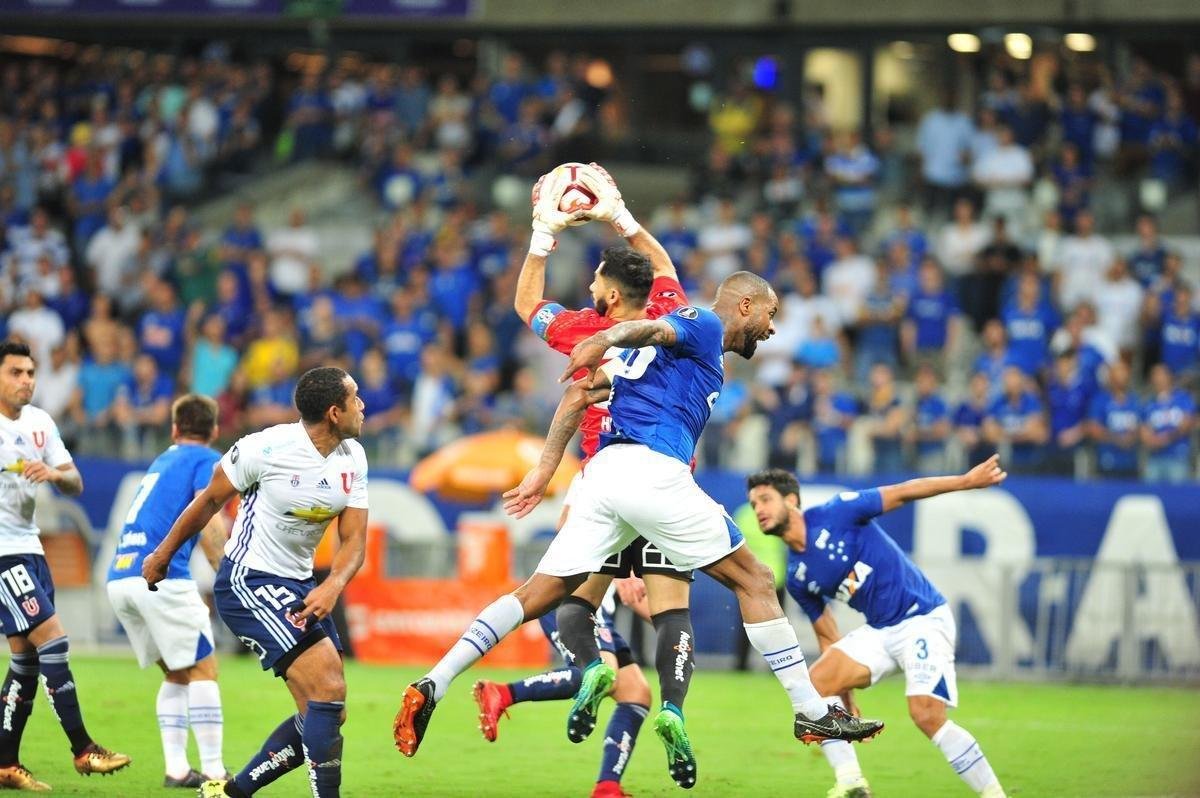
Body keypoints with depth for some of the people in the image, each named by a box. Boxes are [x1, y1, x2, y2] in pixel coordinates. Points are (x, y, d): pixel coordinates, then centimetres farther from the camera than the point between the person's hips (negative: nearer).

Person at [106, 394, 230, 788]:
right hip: (161, 577, -7)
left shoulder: (162, 461, 26)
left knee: (176, 675, 16)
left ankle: (176, 768, 6)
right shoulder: (207, 461, 5)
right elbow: (208, 523, -12)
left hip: (119, 579, 7)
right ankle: (213, 771, -8)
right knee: (202, 670, -1)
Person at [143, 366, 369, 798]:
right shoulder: (266, 448, -18)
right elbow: (210, 499, -4)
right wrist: (164, 553, 8)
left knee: (328, 713, 5)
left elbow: (353, 540, 1)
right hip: (249, 583, -8)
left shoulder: (353, 459, 1)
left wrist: (333, 586, -19)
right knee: (329, 690, -19)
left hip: (298, 585, 8)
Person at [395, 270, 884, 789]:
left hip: (603, 473, 8)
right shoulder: (704, 327, 6)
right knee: (753, 581, 2)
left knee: (539, 594, 6)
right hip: (653, 471, -8)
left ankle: (432, 686, -6)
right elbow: (647, 328, -16)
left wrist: (544, 473, 24)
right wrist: (601, 345, -37)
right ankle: (812, 713, 2)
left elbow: (579, 397, 25)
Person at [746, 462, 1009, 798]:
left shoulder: (834, 514, -13)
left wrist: (967, 480, -18)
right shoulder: (797, 577, 6)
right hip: (879, 631, 7)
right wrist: (843, 688, 13)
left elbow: (903, 493, -12)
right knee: (814, 688, -8)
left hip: (923, 617, -7)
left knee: (926, 715, -23)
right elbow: (826, 633, 15)